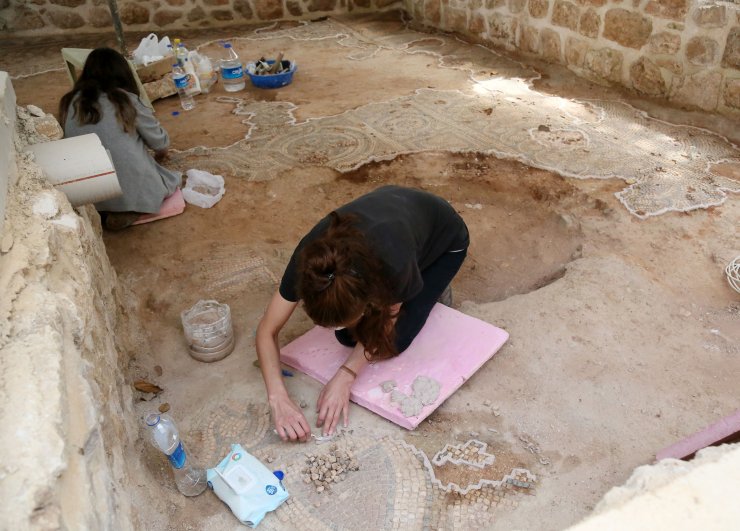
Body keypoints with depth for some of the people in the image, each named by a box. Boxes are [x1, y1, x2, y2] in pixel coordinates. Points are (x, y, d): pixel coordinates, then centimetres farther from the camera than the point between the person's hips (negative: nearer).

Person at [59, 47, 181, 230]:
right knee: (173, 180, 23)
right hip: (131, 190, -5)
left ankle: (103, 212, 7)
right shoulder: (127, 101, -9)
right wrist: (161, 154, 27)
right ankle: (130, 212, -1)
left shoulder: (71, 103, 1)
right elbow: (161, 143, 1)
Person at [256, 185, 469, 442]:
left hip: (442, 239, -3)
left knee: (393, 340, -13)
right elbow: (267, 331, -25)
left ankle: (433, 285, 13)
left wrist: (345, 376, -32)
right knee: (349, 336, -6)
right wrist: (278, 399, -36)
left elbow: (386, 322, -23)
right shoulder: (310, 258, -36)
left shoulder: (395, 265, -45)